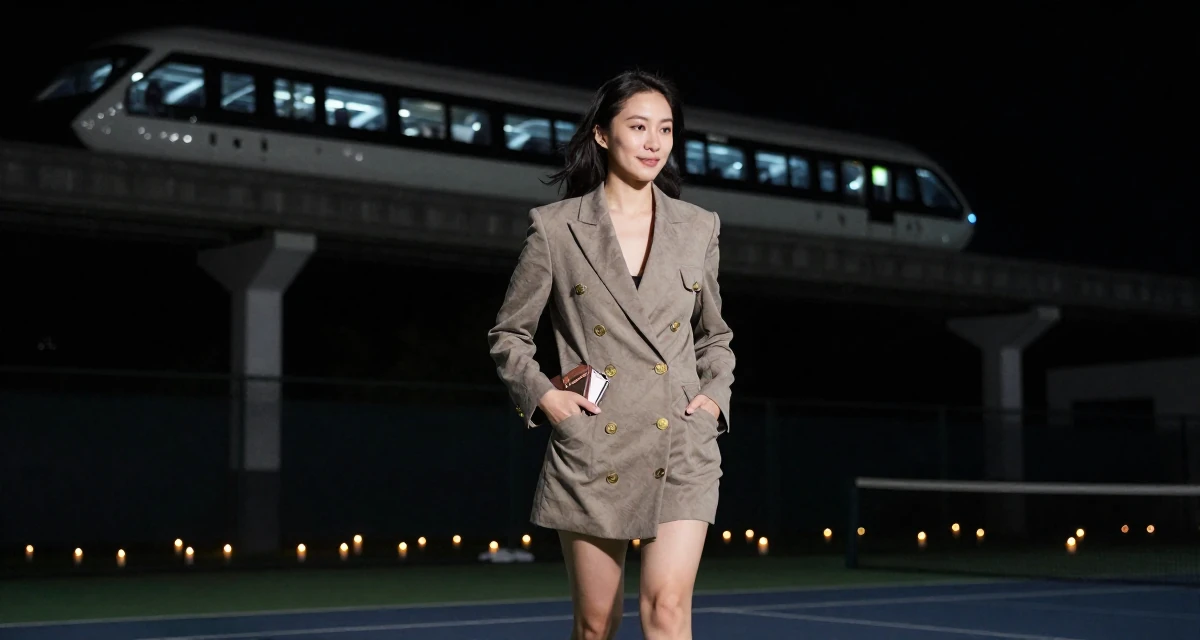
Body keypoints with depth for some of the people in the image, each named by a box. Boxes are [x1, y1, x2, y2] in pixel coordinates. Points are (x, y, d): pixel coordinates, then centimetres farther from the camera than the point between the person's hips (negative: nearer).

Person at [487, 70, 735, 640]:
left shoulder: (699, 229, 8)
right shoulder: (555, 228, 1)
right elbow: (507, 335, 10)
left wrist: (715, 395, 6)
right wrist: (542, 395, -4)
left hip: (682, 448, 1)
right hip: (591, 450, -1)